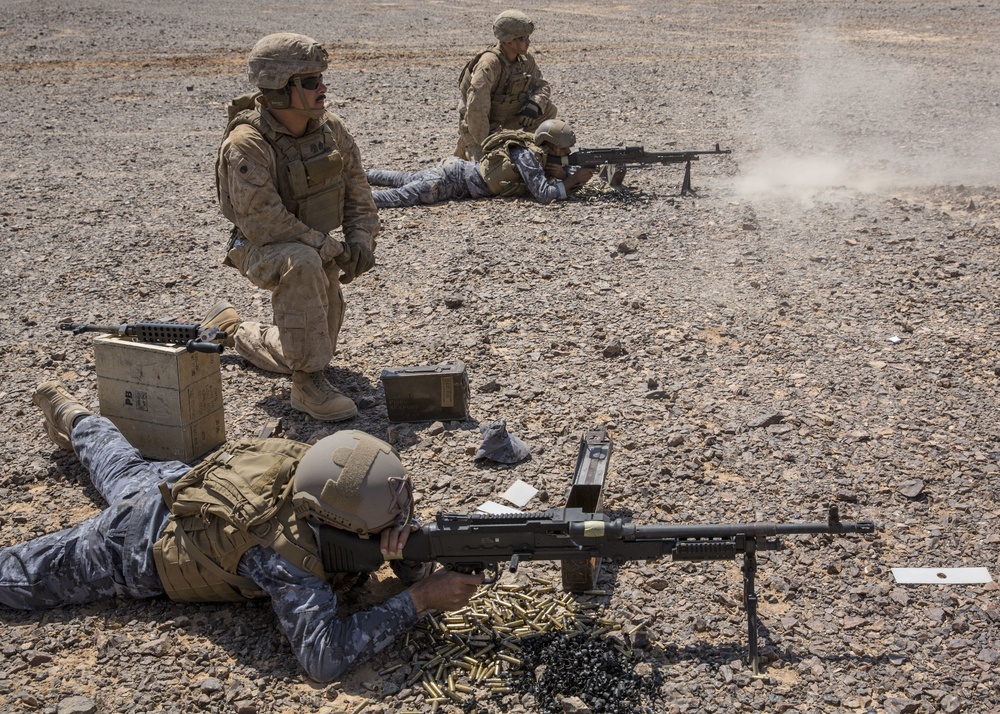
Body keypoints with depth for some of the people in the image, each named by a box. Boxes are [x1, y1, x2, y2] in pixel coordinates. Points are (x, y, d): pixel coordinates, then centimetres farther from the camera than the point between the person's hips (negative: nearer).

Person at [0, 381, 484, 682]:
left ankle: (66, 411, 64)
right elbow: (322, 656, -49)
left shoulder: (310, 465, -26)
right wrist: (419, 601, -47)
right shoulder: (284, 552, -43)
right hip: (134, 548, -7)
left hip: (178, 480, 7)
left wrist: (400, 537, -34)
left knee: (122, 469, 38)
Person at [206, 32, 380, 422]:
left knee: (309, 351, 13)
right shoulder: (247, 143, -26)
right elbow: (261, 221, -30)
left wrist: (360, 237, -14)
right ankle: (308, 384, -31)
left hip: (319, 250, 7)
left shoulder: (330, 128, -5)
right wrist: (331, 248, -27)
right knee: (302, 265, -42)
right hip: (266, 251, -7)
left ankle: (233, 331, 44)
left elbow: (356, 187, 4)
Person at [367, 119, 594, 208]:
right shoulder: (526, 155, -23)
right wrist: (573, 180, -20)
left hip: (460, 168, 9)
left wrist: (563, 173, -12)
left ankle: (361, 174, 36)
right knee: (403, 196, -23)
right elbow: (543, 194, -31)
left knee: (403, 179, 23)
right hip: (454, 179, -9)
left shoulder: (544, 155, 3)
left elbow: (572, 172, 12)